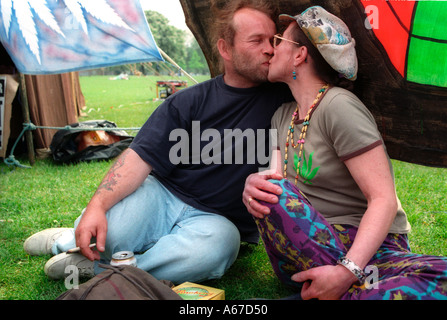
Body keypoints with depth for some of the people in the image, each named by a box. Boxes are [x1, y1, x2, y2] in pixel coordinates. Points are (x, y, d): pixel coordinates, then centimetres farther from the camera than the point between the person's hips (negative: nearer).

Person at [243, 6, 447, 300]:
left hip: (367, 246, -5)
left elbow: (384, 200, -18)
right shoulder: (283, 116, 12)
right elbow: (274, 177, 4)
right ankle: (364, 286, -23)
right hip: (307, 251, 6)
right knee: (271, 191, -27)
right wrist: (253, 184, -21)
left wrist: (346, 271, -30)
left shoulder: (338, 106, -12)